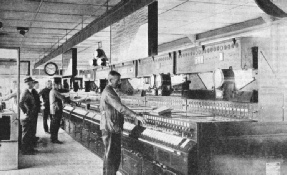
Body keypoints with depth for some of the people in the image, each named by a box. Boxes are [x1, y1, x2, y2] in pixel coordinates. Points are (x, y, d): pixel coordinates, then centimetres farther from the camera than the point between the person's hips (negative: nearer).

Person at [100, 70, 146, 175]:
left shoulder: (109, 91, 17)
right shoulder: (108, 93, -17)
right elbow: (120, 108, -27)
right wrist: (136, 116, -31)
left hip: (114, 129, 10)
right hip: (110, 129, -10)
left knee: (116, 156, 15)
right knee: (110, 156, -3)